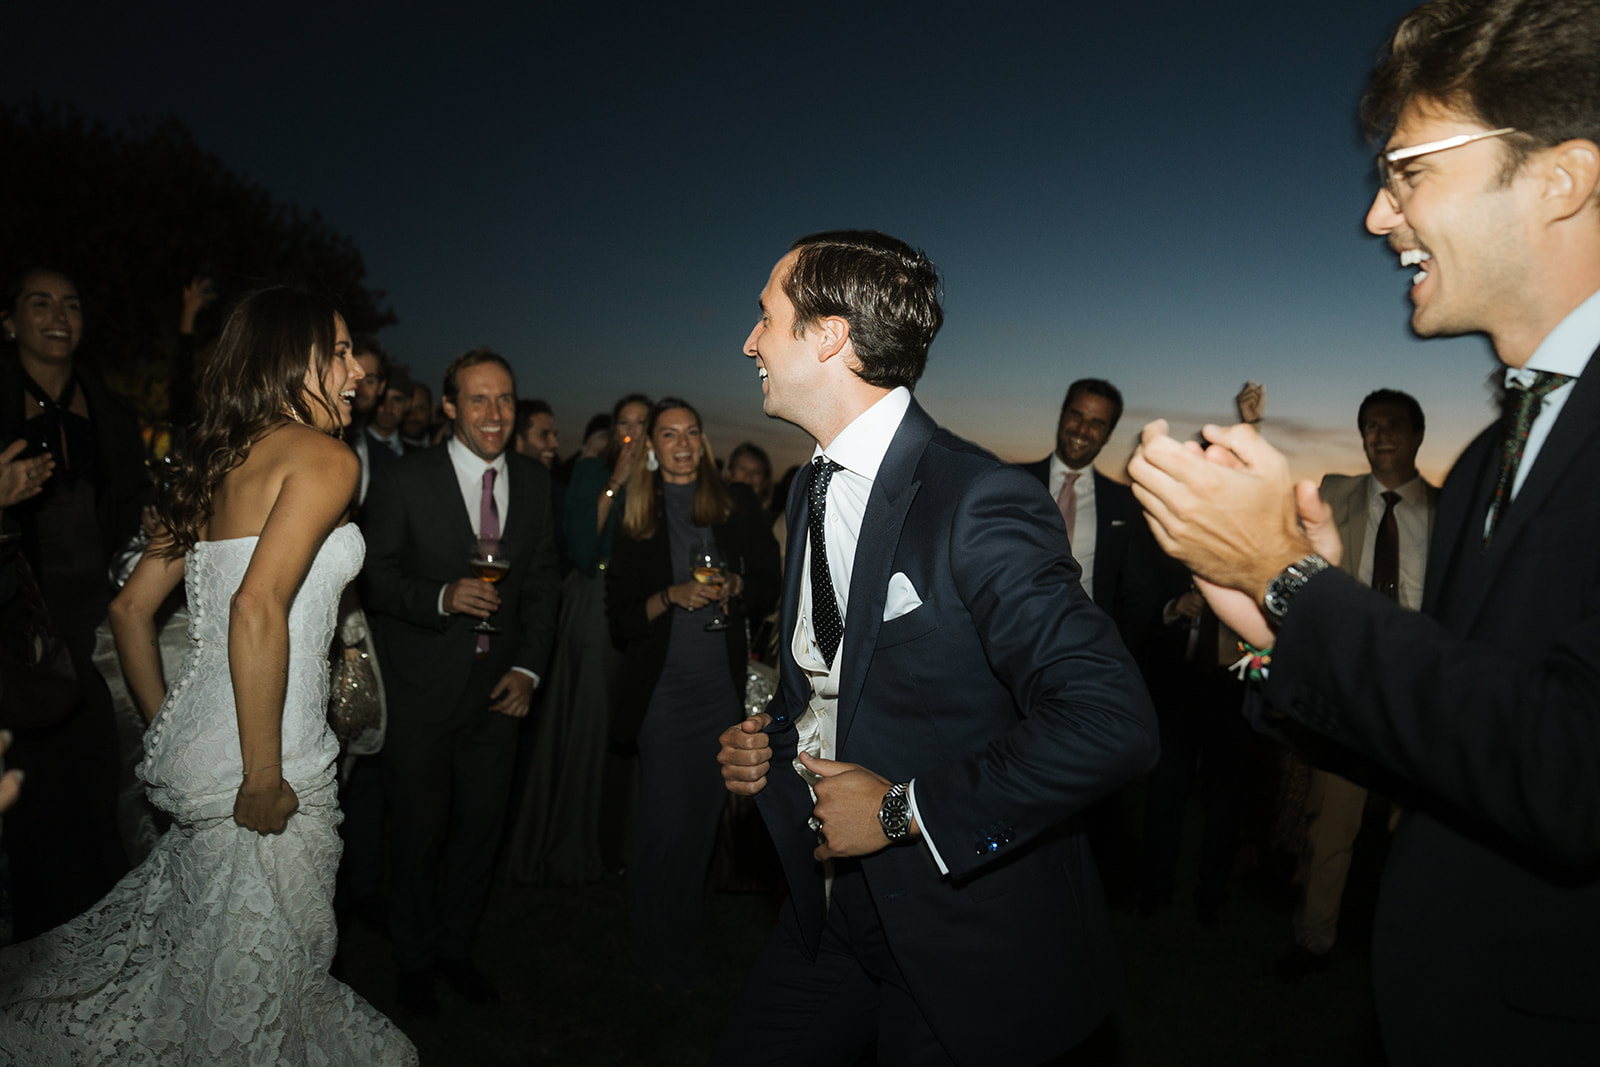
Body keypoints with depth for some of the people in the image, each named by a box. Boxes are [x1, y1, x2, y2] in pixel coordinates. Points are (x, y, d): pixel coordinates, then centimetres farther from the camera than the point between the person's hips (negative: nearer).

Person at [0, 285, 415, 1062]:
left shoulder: (216, 461, 13)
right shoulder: (321, 456, -13)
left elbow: (130, 607, 17)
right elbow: (257, 609, -26)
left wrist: (167, 730, 23)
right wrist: (265, 779, -20)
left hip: (197, 741, 9)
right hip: (259, 761, -9)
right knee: (255, 975, 9)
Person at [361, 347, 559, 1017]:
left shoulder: (533, 483, 4)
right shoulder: (404, 479, -8)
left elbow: (541, 584, 8)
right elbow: (376, 579, -7)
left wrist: (528, 668, -1)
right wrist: (442, 597, -25)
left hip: (497, 690, 4)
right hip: (420, 692, -3)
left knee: (481, 829, 13)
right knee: (419, 831, 11)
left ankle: (455, 948, 36)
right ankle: (415, 961, 34)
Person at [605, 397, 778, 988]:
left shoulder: (737, 504, 4)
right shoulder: (634, 516, 2)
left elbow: (768, 585, 6)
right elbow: (620, 618, 0)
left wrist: (732, 586, -13)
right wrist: (673, 595, -16)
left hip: (722, 686, 2)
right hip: (662, 688, -1)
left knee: (702, 820, 11)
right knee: (668, 823, -1)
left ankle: (686, 945, 33)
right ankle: (658, 952, 22)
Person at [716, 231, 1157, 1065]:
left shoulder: (980, 503, -23)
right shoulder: (812, 490, 5)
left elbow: (1113, 723, -30)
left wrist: (904, 809, -23)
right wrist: (766, 740, 0)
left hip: (962, 934, -7)